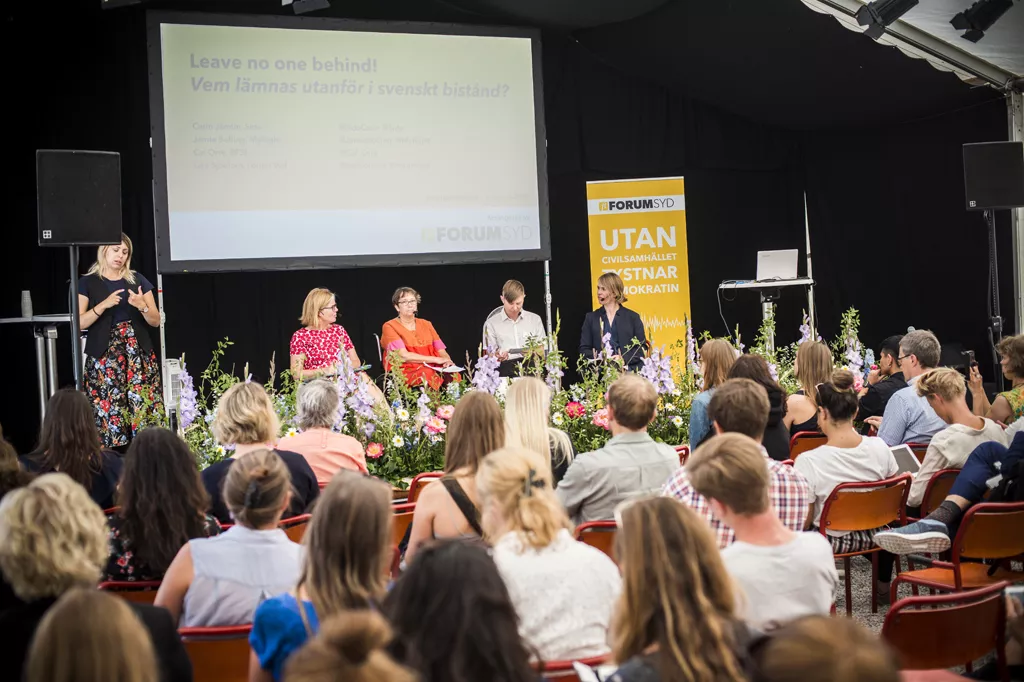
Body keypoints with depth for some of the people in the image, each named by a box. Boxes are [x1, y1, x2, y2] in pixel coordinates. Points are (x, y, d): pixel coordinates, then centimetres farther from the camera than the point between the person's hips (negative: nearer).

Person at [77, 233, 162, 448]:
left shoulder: (138, 280, 11)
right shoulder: (88, 283, 5)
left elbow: (156, 321, 10)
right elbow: (79, 323, -3)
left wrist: (142, 306, -10)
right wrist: (104, 305, -15)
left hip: (138, 355, 2)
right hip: (104, 357, -2)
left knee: (144, 408, -7)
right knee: (107, 410, -10)